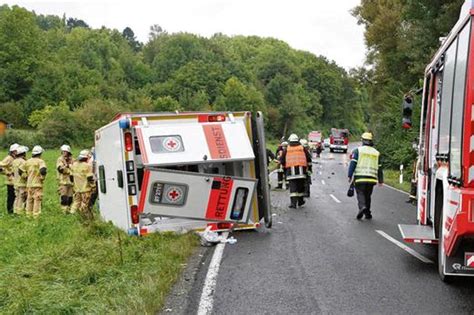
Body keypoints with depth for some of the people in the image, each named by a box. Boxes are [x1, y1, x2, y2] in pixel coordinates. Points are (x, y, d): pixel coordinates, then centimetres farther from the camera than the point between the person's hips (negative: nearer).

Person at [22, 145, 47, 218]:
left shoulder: (28, 161, 9)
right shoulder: (40, 161, -10)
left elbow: (20, 169, 12)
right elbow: (43, 170, -26)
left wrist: (26, 176, 20)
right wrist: (42, 177, -10)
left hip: (29, 184, 6)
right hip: (37, 184, -6)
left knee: (29, 200, 15)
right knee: (37, 200, -3)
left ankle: (29, 214, 21)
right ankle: (36, 216, -4)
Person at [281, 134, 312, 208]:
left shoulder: (286, 149, 8)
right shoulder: (302, 148, 10)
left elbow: (282, 161, 10)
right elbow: (308, 158, 11)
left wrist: (284, 169, 22)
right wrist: (309, 167, 20)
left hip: (290, 171, -1)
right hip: (301, 171, 1)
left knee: (293, 187, -3)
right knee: (301, 186, 14)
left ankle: (293, 203, -12)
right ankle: (300, 201, 24)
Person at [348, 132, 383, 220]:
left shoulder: (358, 150, 2)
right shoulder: (376, 153, 13)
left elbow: (353, 163, -8)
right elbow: (379, 168, 13)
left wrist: (350, 175, -7)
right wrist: (380, 180, 17)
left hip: (359, 178, -3)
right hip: (371, 179, 3)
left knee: (360, 194, -1)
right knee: (368, 196, 15)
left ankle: (362, 207, -27)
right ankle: (367, 213, 18)